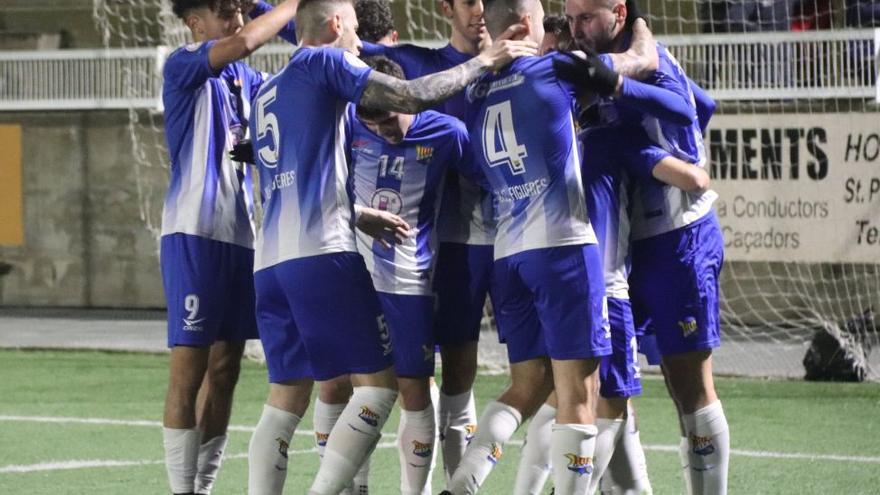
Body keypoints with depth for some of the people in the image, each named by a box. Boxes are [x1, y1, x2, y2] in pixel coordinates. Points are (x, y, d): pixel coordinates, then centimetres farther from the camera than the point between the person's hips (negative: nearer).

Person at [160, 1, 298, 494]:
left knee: (225, 369, 8)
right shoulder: (183, 66, -7)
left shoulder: (243, 77, 16)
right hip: (195, 232, -8)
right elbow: (241, 43, -24)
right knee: (190, 369, -8)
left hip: (240, 235, 8)